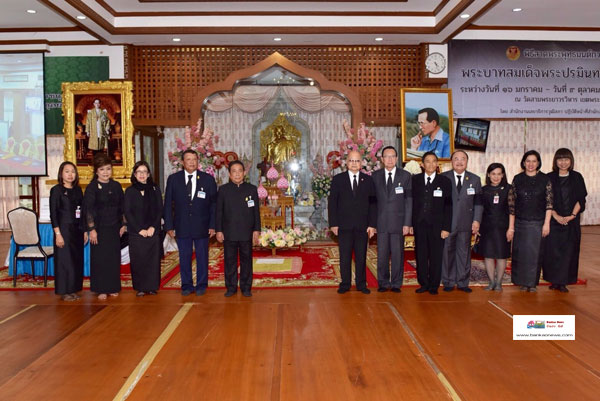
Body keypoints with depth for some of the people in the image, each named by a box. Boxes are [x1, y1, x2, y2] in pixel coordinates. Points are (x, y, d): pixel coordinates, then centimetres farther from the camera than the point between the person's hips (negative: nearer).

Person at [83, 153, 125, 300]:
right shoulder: (92, 187, -5)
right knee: (99, 259, 1)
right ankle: (101, 290, 10)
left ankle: (113, 288, 18)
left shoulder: (116, 186, 7)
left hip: (114, 228, 4)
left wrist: (123, 224, 8)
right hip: (99, 228, -4)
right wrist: (91, 229, -13)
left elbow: (122, 207, 12)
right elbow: (88, 210, -8)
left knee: (114, 258, 7)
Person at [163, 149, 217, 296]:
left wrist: (213, 225, -3)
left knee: (202, 257, 8)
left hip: (202, 227, 0)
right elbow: (168, 204, 3)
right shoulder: (173, 179, 2)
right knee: (184, 257, 8)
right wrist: (169, 226, -2)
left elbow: (214, 204, 2)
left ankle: (201, 285, 21)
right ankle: (187, 285, 22)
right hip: (182, 226, 1)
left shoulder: (208, 179, 1)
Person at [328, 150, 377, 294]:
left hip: (362, 226, 1)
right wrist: (333, 223, -5)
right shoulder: (338, 179, 5)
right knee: (345, 257, 4)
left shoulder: (368, 180, 7)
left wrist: (372, 224, -2)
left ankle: (361, 284, 17)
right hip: (344, 225, -1)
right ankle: (345, 284, 14)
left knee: (361, 257, 7)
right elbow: (332, 203, 3)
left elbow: (373, 203, 5)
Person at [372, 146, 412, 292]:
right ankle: (383, 283, 15)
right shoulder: (375, 176, 7)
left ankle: (396, 283, 14)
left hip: (398, 222, -1)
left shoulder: (405, 176, 4)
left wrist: (407, 223, -5)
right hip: (381, 222, 1)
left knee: (398, 254, 3)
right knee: (382, 254, 3)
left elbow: (409, 200, 2)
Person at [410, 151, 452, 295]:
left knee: (436, 256, 3)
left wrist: (446, 228, -6)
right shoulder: (415, 180, 7)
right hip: (419, 224, 2)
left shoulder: (445, 181, 3)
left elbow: (448, 206, 0)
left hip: (437, 226, -1)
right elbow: (411, 202, 7)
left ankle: (433, 286, 16)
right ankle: (423, 284, 19)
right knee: (420, 255, 6)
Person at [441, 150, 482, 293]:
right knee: (447, 252, 3)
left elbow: (478, 202, 7)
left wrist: (477, 220, -2)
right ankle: (448, 282, 14)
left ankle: (462, 282, 15)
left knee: (464, 252, 6)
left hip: (466, 222, 2)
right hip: (447, 222, -1)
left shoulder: (475, 179, 9)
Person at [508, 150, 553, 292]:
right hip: (520, 223, 1)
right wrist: (511, 227, 0)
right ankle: (523, 282, 19)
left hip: (538, 223, -1)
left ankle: (532, 282, 17)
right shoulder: (517, 179, 3)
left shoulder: (545, 179, 1)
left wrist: (547, 223, -8)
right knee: (520, 253, 5)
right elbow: (511, 203, 2)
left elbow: (549, 202, 0)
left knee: (535, 253, 3)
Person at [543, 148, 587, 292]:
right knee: (552, 250, -2)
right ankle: (554, 280, 8)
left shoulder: (577, 177, 6)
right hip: (553, 220, -1)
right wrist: (556, 216, -12)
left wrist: (572, 215, -10)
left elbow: (581, 199, 3)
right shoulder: (550, 178, 3)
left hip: (572, 220, 1)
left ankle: (562, 282, 7)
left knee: (568, 250, 1)